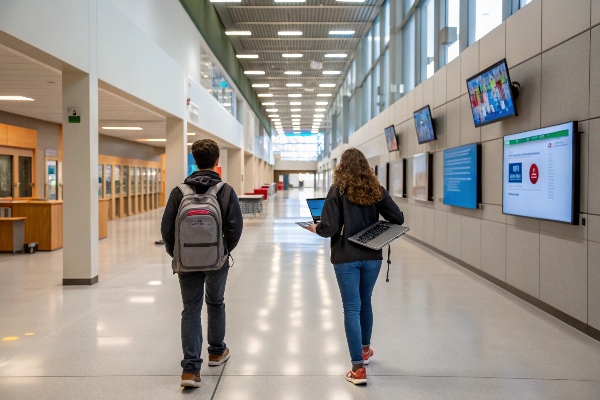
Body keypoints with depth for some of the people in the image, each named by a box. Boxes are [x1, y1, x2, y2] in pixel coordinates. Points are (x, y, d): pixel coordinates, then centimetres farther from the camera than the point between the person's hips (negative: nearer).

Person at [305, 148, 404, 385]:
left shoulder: (338, 190, -9)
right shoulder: (376, 189, 2)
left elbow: (329, 228, -15)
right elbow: (398, 219, 1)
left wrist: (316, 229, 5)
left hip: (346, 258, -4)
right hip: (372, 256, 4)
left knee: (352, 308, 1)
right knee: (365, 302, 22)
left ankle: (358, 368, 2)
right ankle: (365, 349, 41)